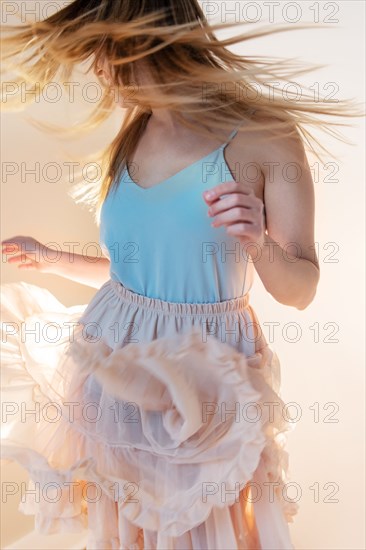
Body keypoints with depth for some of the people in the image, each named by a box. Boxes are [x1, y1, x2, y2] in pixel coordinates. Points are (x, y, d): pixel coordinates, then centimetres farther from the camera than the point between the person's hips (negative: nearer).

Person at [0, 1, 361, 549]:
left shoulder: (263, 135, -10)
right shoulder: (130, 140, 6)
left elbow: (299, 290, -8)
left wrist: (259, 241, -27)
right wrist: (50, 259, 22)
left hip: (205, 372, -5)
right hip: (114, 362, 5)